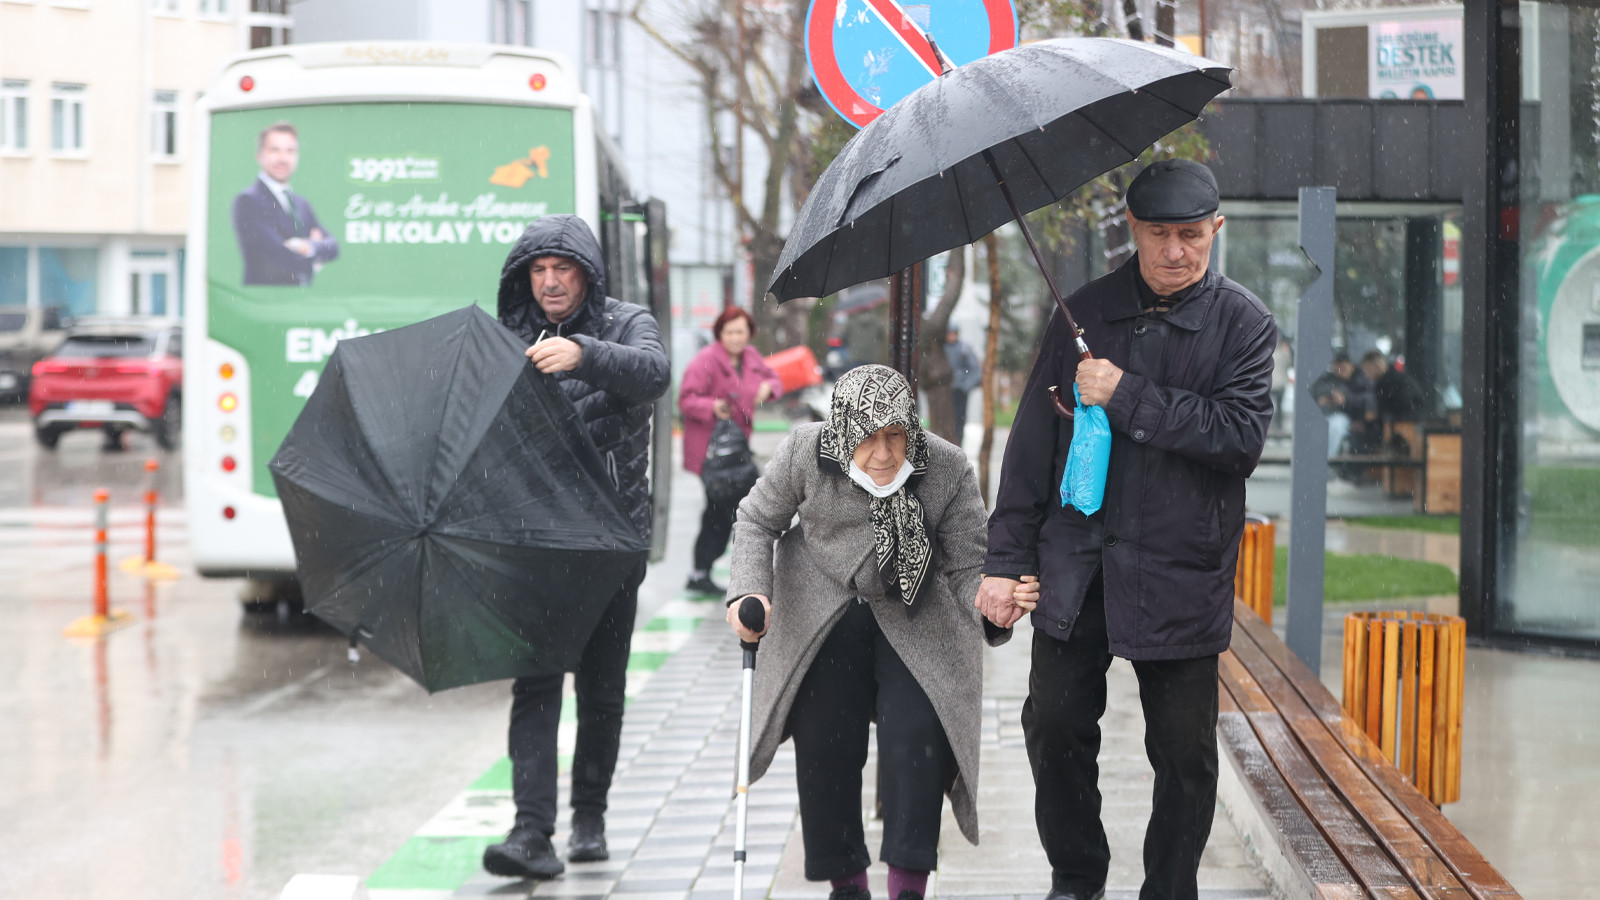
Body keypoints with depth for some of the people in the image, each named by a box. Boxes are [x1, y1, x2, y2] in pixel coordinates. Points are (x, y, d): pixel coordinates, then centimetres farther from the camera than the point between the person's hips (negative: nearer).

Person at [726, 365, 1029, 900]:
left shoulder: (947, 469, -19)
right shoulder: (805, 452, -17)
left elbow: (967, 569, -14)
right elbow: (758, 521, 0)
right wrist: (749, 591, -16)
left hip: (916, 624, -1)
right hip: (822, 618, 1)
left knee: (917, 737, -17)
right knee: (824, 748, 3)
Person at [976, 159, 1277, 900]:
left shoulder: (1243, 325, -1)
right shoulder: (1084, 314, 6)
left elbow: (1242, 434, -15)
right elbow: (1033, 440, 7)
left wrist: (1127, 397, -17)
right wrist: (1005, 557, 3)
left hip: (1181, 574, -2)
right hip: (1075, 565, 2)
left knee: (1185, 754, 3)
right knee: (1055, 727, 3)